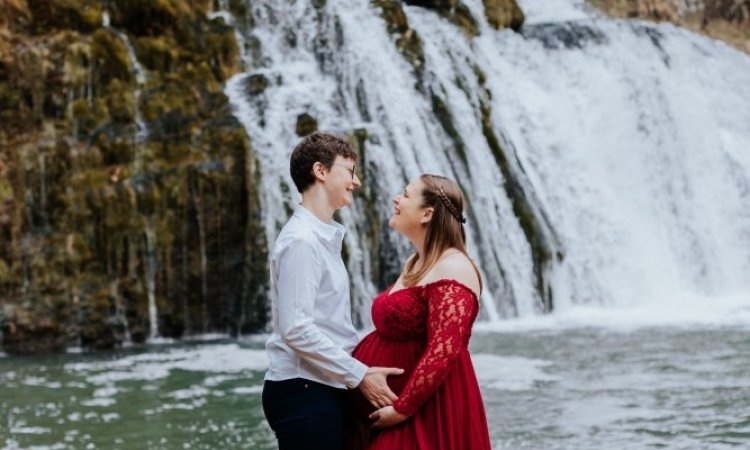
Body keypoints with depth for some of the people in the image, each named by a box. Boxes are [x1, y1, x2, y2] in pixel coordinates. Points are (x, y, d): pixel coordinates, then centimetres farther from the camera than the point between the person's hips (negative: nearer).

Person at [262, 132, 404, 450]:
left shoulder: (324, 237, 16)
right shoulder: (301, 241, -15)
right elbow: (295, 330, -22)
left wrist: (362, 369, 13)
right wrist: (359, 376, -17)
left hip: (323, 391, 10)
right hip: (303, 393, -10)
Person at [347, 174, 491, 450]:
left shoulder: (451, 271, -16)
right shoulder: (416, 263, 15)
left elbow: (443, 352, -22)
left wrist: (402, 408, -22)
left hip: (429, 409, -9)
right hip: (387, 398, 9)